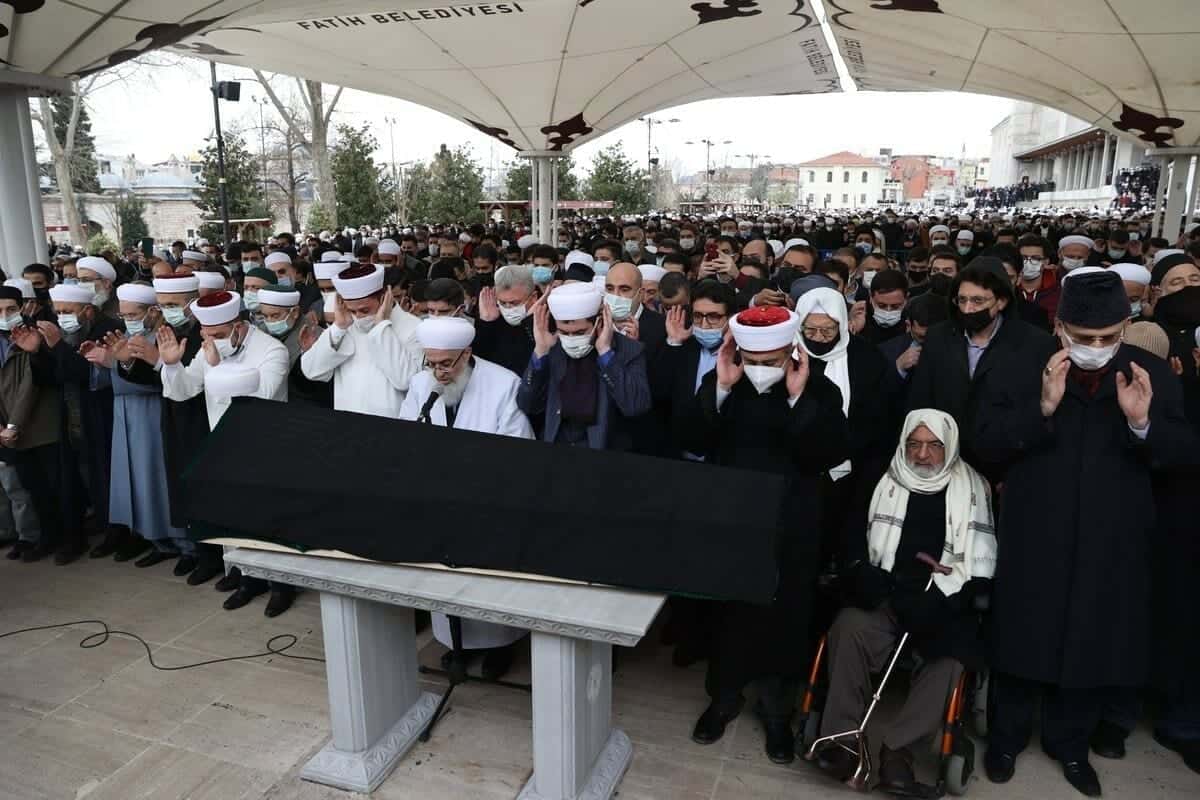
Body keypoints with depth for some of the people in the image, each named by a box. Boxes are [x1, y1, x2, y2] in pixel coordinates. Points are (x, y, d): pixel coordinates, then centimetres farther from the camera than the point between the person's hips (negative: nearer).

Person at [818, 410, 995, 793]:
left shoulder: (972, 490, 7)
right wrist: (863, 574, -10)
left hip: (943, 607, 0)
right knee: (850, 627, -29)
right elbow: (854, 542, 12)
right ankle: (841, 735, -19)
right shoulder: (883, 485, 11)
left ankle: (897, 746, -19)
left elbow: (980, 566, 0)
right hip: (883, 599, 1)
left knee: (953, 654, -30)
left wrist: (937, 601, -15)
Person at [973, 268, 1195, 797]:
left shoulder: (1151, 373, -2)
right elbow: (986, 442, -14)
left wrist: (1142, 422, -23)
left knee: (1095, 649, 16)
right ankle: (1006, 738, 34)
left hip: (1112, 544, 2)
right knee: (1024, 643, 12)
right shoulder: (1023, 367, -9)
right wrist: (1043, 408, -28)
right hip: (1035, 539, -2)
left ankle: (1069, 744, 39)